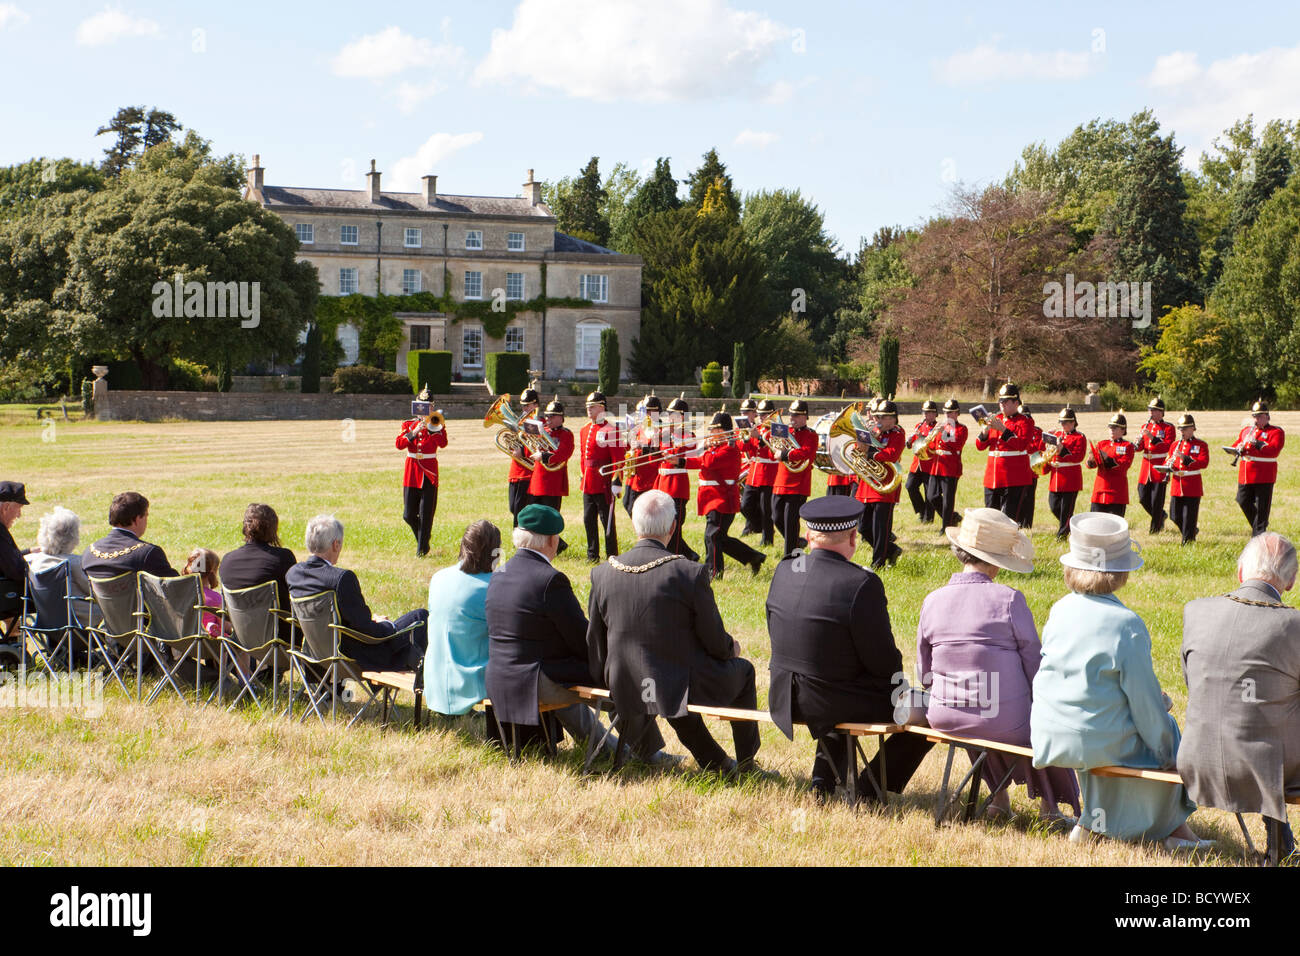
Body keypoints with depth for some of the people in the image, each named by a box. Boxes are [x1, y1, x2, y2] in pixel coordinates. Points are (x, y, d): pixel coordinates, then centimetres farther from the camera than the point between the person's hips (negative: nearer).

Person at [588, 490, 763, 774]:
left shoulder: (602, 573, -8)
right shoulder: (690, 573, -21)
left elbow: (595, 643, 1)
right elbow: (716, 643, -11)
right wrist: (731, 648, 12)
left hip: (626, 692, 4)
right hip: (680, 690, -4)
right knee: (743, 669, 25)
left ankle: (715, 761, 42)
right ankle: (746, 763, 36)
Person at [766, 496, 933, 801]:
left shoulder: (783, 572, -2)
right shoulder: (862, 584, -22)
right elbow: (883, 660, -16)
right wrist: (900, 687, 4)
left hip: (783, 699, 7)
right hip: (834, 702, -7)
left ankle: (823, 778, 31)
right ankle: (871, 791, 13)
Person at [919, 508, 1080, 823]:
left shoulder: (931, 602, -5)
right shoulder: (1009, 600, -18)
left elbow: (925, 674, 4)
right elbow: (1034, 666, -9)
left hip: (944, 720, 4)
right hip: (1004, 724, -4)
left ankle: (999, 796, 45)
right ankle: (1049, 805, 34)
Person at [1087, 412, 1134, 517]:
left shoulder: (1127, 446, 2)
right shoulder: (1102, 444, 14)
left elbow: (1123, 466, -11)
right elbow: (1090, 464, 4)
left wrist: (1107, 458, -25)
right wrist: (1091, 460, -21)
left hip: (1117, 493, -4)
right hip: (1100, 490, 4)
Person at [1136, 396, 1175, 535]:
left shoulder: (1168, 428, -3)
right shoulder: (1146, 426, 13)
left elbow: (1168, 446, -15)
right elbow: (1140, 447, 13)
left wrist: (1152, 437, -26)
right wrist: (1138, 444, -11)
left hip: (1160, 468, -5)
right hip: (1146, 467, 5)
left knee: (1157, 501, -3)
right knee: (1143, 498, 6)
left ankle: (1155, 527, 7)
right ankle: (1161, 516, 29)